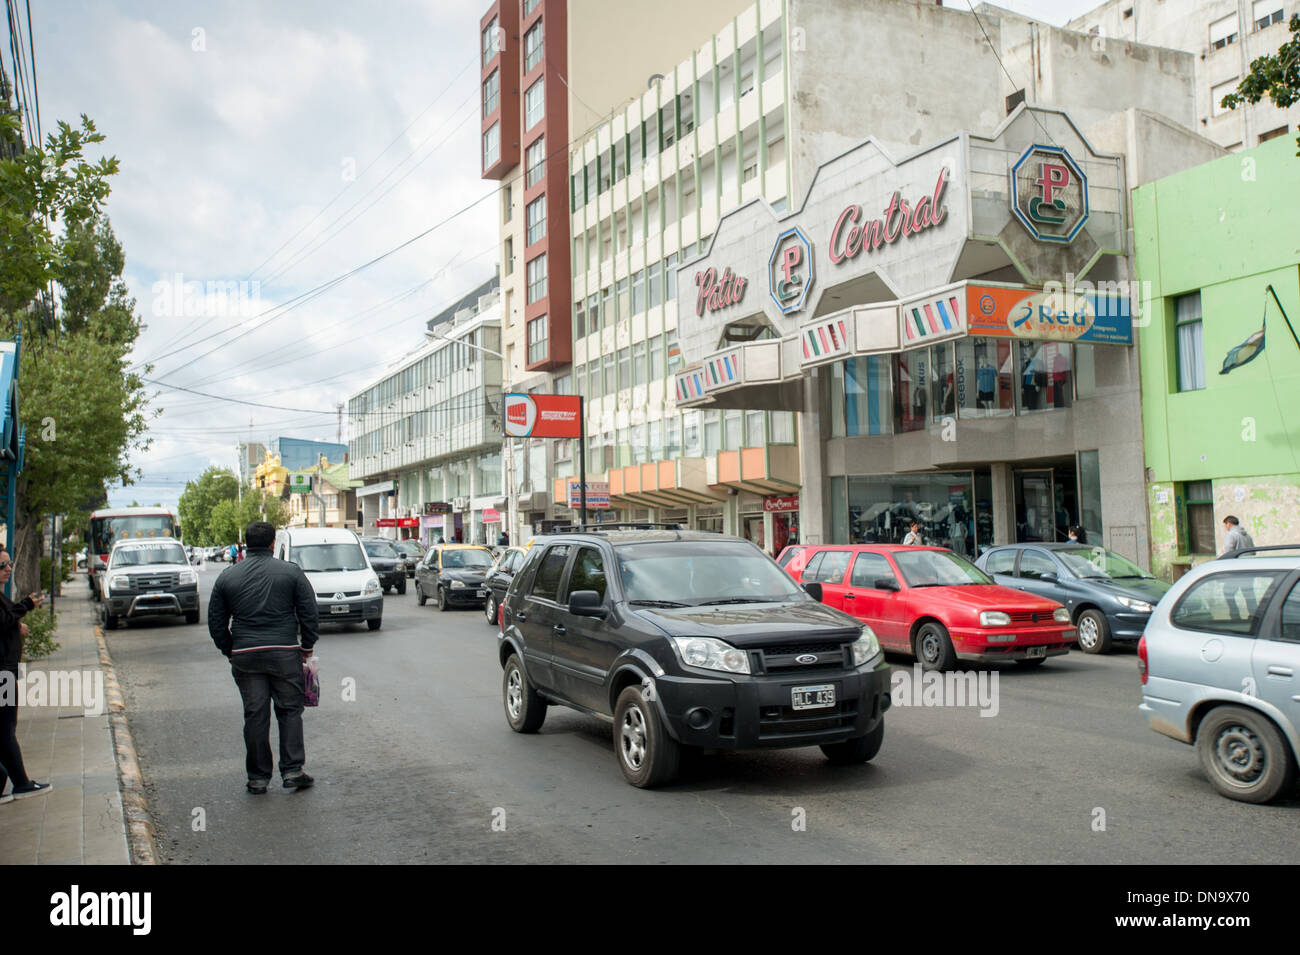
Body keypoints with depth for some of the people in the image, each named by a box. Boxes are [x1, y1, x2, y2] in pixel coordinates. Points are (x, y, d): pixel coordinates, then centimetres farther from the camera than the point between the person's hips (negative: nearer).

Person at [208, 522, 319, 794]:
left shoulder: (227, 577, 7)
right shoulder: (291, 572, 0)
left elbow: (216, 622, 11)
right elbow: (309, 613, 0)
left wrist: (229, 652, 20)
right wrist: (307, 647, 10)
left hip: (245, 656, 2)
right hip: (284, 653, -2)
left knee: (254, 715, 6)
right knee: (290, 710, 7)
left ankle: (258, 777, 11)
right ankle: (292, 771, 3)